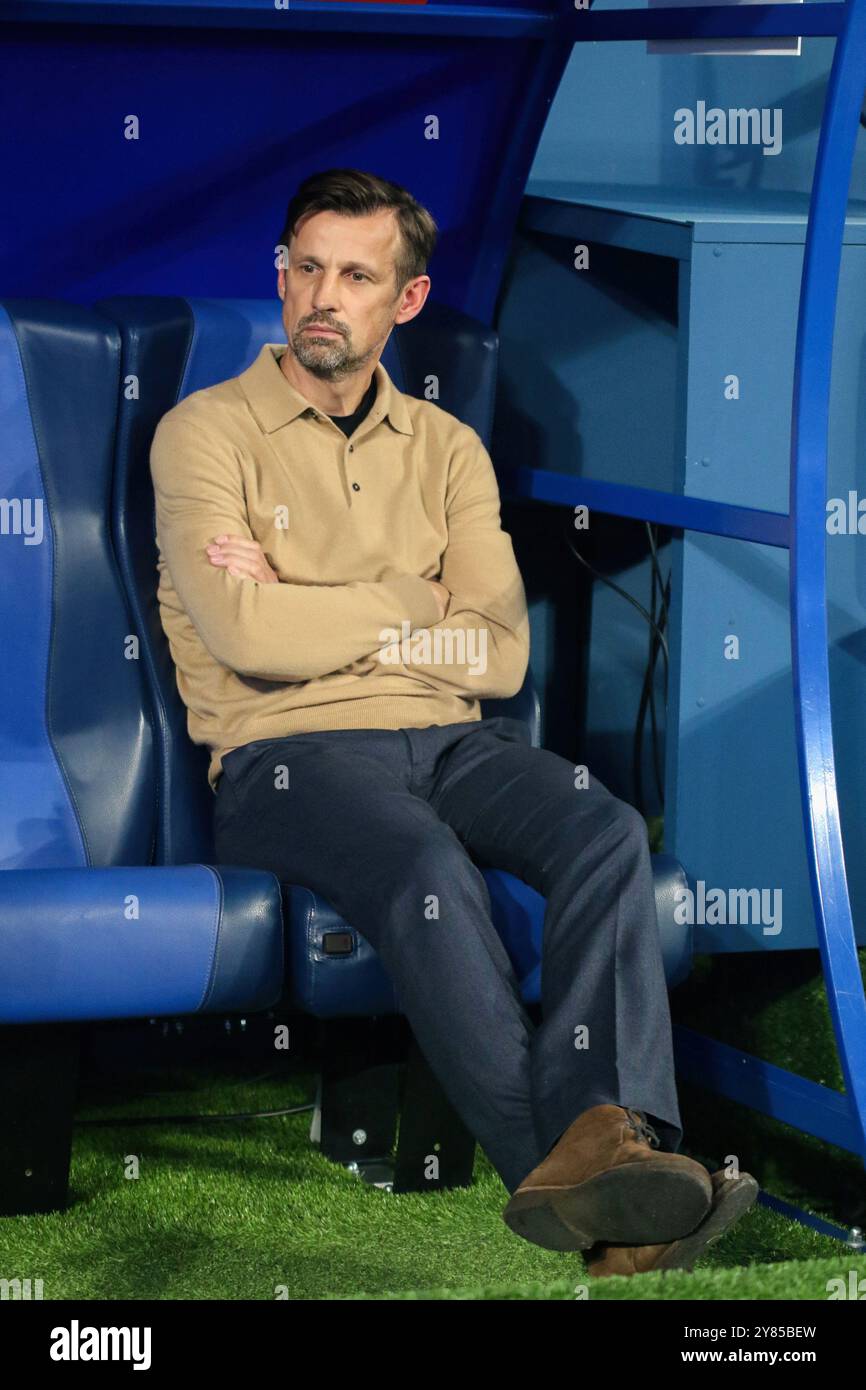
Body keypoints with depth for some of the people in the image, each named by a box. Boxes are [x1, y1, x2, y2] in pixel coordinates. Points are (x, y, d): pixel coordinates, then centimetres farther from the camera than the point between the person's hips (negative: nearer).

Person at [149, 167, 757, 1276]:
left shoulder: (446, 448, 17)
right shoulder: (209, 431, 4)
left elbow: (500, 658, 4)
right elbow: (248, 637, -13)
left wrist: (315, 617, -4)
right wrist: (407, 604, 0)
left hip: (445, 738, 4)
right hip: (286, 753, -4)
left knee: (605, 832, -27)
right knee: (428, 869, -36)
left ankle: (603, 1135, -46)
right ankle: (561, 1162, -40)